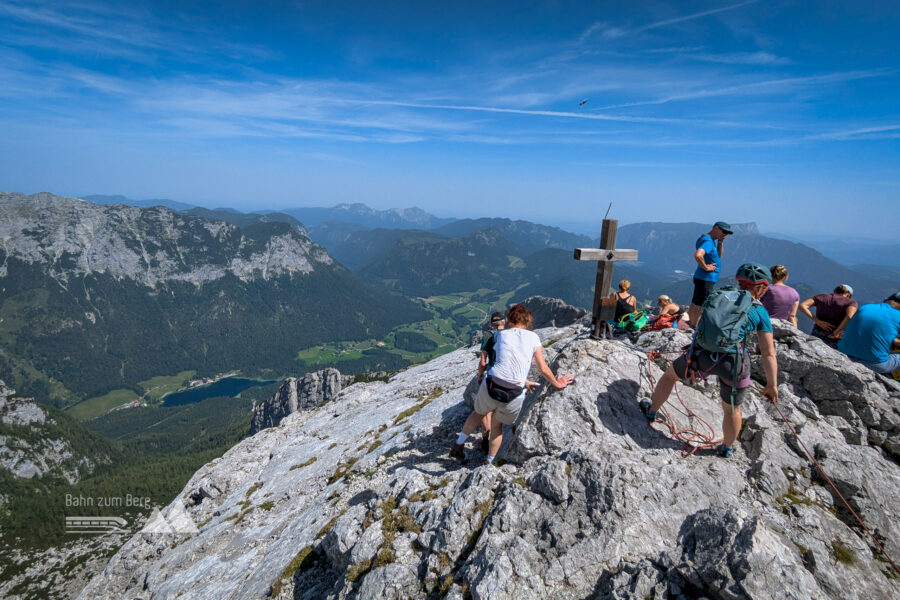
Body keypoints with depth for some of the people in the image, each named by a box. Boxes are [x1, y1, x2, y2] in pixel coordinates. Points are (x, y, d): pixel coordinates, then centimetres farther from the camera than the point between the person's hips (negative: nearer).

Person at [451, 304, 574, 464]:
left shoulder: (500, 335, 10)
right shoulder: (533, 337, 5)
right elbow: (543, 369, 7)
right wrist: (557, 383, 24)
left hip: (490, 388, 1)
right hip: (514, 397, -1)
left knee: (478, 412, 33)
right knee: (497, 424, 29)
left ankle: (458, 446, 41)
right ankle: (489, 462, 40)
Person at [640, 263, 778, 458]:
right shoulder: (760, 312, 10)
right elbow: (769, 355, 7)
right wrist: (772, 385, 14)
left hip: (702, 354, 1)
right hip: (734, 362, 0)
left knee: (670, 374, 29)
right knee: (731, 409, 24)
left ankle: (652, 411, 43)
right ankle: (727, 448, 45)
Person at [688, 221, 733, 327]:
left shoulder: (712, 240, 16)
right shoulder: (707, 241, -16)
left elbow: (718, 256, 26)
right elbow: (697, 255, -35)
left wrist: (720, 242, 13)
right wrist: (705, 267, -21)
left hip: (708, 279, 10)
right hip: (705, 279, -10)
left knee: (695, 305, 15)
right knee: (698, 306, -5)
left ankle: (691, 324, 23)